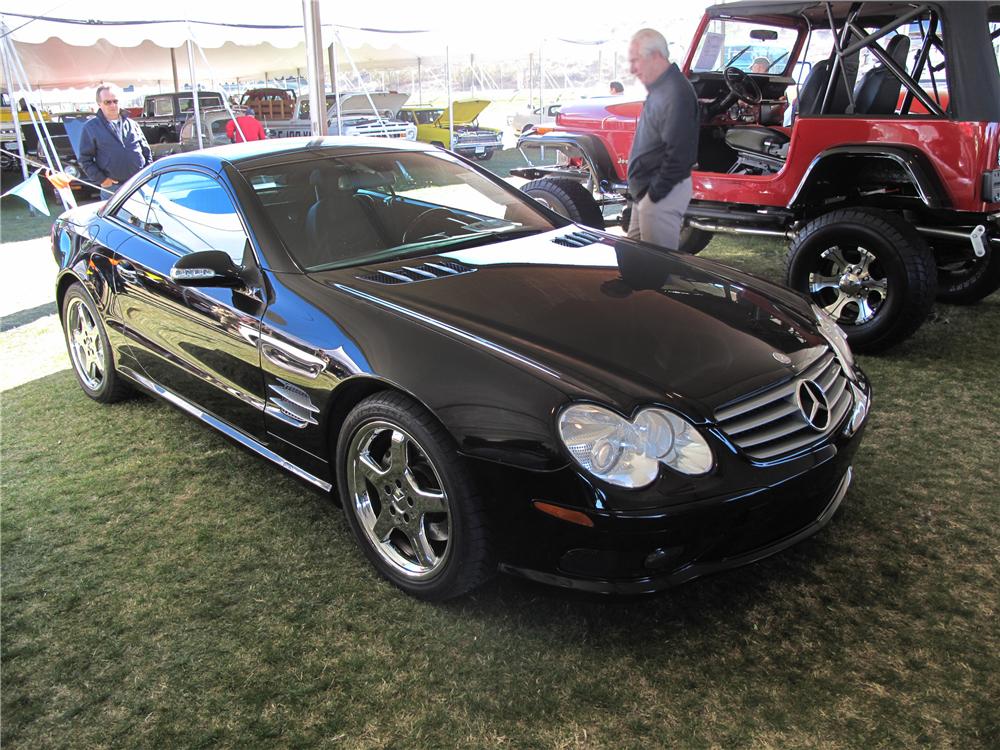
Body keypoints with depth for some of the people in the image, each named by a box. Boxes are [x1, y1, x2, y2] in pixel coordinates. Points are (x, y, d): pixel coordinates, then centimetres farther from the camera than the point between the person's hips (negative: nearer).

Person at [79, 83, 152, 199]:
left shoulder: (131, 123, 12)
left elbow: (146, 150, 17)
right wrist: (100, 179, -10)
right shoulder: (91, 127, 2)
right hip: (112, 188, -3)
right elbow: (85, 159, 1)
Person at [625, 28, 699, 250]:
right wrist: (642, 190, 16)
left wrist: (655, 193, -19)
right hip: (646, 190, 11)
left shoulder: (676, 94, -20)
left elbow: (679, 153, -25)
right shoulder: (659, 88, 13)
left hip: (663, 193, -11)